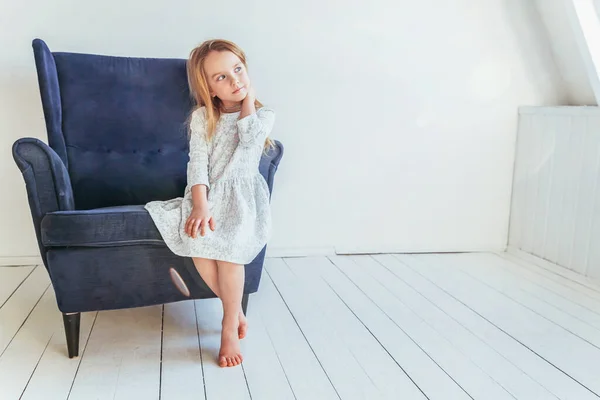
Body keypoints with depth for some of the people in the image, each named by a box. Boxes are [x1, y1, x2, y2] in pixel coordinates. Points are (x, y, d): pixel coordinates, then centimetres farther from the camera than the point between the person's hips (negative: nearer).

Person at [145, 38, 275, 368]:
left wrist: (248, 96, -4)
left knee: (228, 244, -31)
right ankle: (235, 310, -6)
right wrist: (200, 206, -22)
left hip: (242, 196, -2)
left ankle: (229, 327, -12)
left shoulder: (262, 114, 4)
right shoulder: (202, 117, 5)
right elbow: (197, 163, -6)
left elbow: (250, 137, -19)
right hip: (207, 195, 2)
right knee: (198, 241, -29)